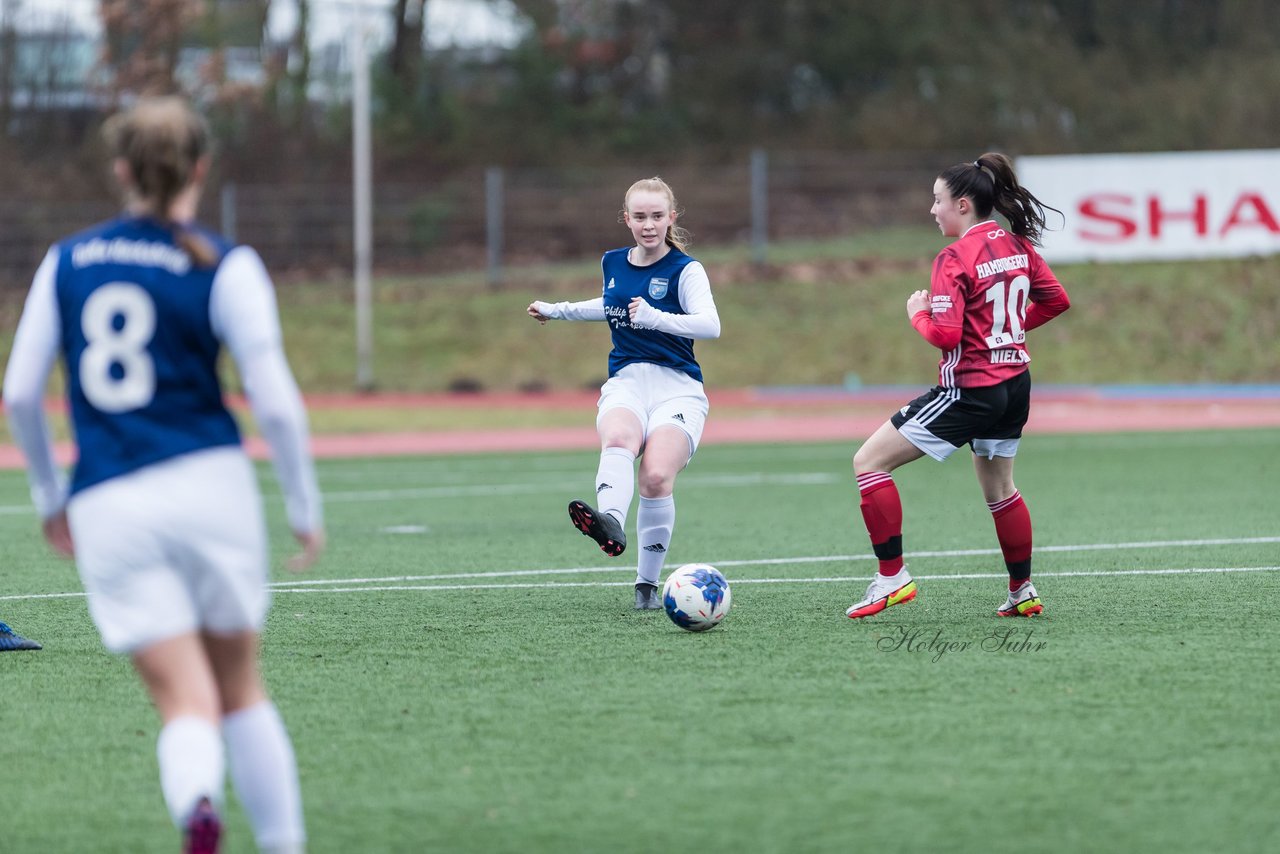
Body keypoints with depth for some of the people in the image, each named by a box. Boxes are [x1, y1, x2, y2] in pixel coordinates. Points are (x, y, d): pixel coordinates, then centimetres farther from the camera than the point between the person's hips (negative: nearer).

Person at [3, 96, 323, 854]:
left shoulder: (66, 262, 10)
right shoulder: (225, 269, 0)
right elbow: (274, 400, -5)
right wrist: (307, 509, 6)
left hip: (106, 506, 1)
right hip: (209, 481, -1)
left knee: (187, 700, -3)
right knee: (242, 686, 17)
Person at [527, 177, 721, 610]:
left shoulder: (685, 269, -3)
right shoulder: (613, 263, 14)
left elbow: (710, 324, -20)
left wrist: (654, 317, -32)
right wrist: (557, 310, 41)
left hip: (677, 388, -3)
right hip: (625, 383, 3)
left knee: (656, 477, -25)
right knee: (618, 440, -33)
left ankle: (647, 584, -10)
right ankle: (610, 522, -63)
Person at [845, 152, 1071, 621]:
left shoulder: (956, 258, -17)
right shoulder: (1017, 245, 6)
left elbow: (945, 335, -24)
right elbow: (1056, 300, 16)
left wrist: (918, 314, -5)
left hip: (969, 388, -9)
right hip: (1015, 384, 9)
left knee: (869, 462, -5)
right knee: (999, 489, 27)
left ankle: (892, 576, -9)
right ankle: (1023, 591, 33)